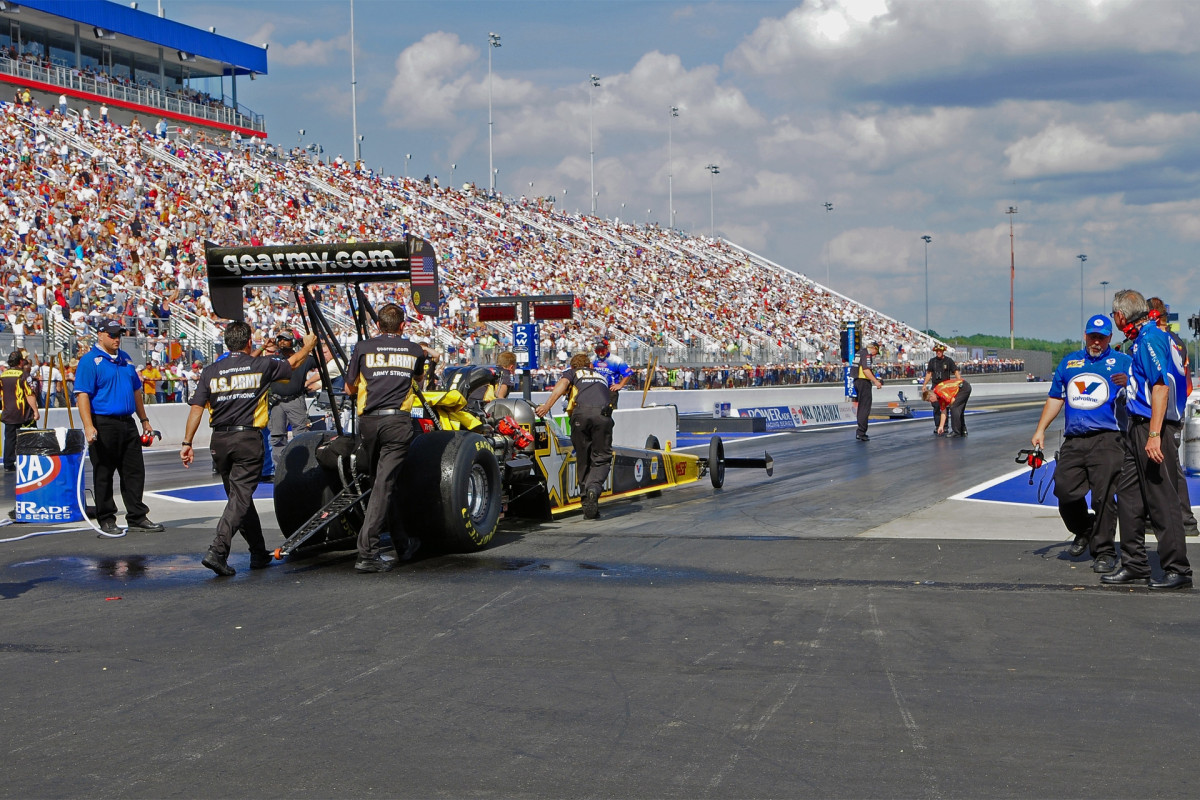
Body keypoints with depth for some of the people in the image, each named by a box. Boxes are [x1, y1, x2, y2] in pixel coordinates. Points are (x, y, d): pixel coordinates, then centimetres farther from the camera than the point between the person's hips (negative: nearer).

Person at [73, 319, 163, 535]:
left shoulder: (125, 359, 16)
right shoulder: (90, 360, -6)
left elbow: (136, 391, 24)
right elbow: (82, 395, -14)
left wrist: (144, 420, 20)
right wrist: (89, 426, -23)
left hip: (127, 423, 7)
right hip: (103, 424, -7)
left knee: (135, 471, 6)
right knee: (103, 474, 1)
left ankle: (137, 517, 11)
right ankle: (106, 520, 8)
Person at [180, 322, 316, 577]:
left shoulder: (210, 371, 5)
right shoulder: (261, 365, 1)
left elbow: (196, 408, -1)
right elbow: (292, 363, 19)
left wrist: (187, 443, 1)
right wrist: (308, 346, 38)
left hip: (220, 441, 4)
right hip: (248, 439, -4)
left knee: (239, 496, 15)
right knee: (241, 497, -6)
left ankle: (259, 553, 25)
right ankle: (217, 551, -22)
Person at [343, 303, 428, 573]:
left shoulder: (363, 348, 8)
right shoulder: (415, 351, 12)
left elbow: (349, 388, 14)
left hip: (368, 421, 2)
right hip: (398, 421, -2)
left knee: (384, 480, 16)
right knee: (385, 483, -6)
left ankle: (402, 545, 27)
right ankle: (367, 553, -15)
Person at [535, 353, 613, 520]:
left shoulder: (572, 373, 26)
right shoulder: (601, 376, 37)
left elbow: (562, 384, 6)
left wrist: (547, 405, -7)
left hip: (581, 412, -1)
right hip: (603, 413, 1)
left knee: (583, 460, 10)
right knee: (602, 458, 5)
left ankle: (588, 505, 8)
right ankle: (594, 488, -24)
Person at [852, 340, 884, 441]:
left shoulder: (861, 352, 19)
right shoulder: (867, 354, -11)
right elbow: (866, 370, -22)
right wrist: (876, 381, -23)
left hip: (857, 380, 10)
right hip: (864, 381, -10)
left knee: (861, 407, 17)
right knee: (865, 407, -11)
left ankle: (860, 432, 21)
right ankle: (861, 432, -17)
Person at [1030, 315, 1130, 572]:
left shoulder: (1121, 362, 9)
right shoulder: (1069, 362, 22)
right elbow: (1055, 398, 26)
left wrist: (1129, 382, -25)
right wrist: (1040, 430, 18)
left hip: (1106, 439, -4)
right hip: (1073, 441, 4)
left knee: (1103, 497, -9)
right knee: (1065, 491, -2)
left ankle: (1104, 552, -1)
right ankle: (1084, 532, 26)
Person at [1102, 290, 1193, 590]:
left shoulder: (1151, 338, -15)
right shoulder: (1140, 339, 16)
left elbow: (1161, 387, -23)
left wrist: (1154, 435, -26)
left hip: (1153, 428, -10)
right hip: (1137, 429, 10)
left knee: (1161, 499, -7)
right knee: (1128, 496, 12)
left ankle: (1178, 570, -3)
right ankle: (1134, 565, 19)